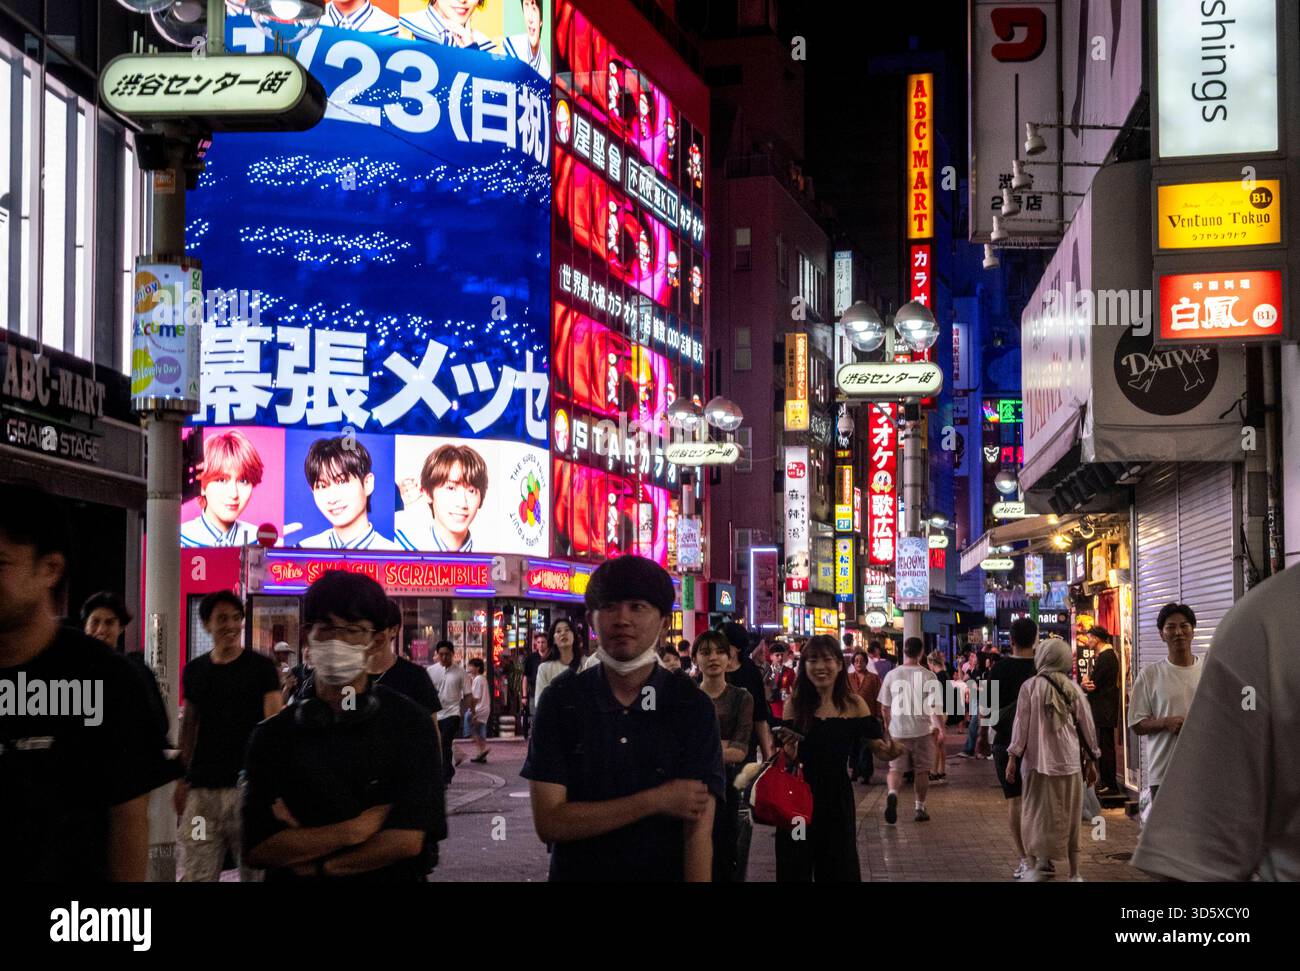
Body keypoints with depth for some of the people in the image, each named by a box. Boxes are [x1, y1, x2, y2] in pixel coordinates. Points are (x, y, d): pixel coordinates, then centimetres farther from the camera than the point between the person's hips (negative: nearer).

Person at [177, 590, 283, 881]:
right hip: (202, 790, 3)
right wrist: (183, 778, 14)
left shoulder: (261, 667, 2)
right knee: (198, 875, -1)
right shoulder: (194, 671, 13)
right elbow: (188, 726, 19)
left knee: (255, 870, 0)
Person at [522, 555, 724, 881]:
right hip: (578, 871, 0)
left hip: (666, 873, 0)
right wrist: (656, 801, -18)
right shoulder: (562, 699, -8)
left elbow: (698, 829, -16)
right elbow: (548, 821, -13)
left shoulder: (693, 707, -9)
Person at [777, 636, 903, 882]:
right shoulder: (795, 704, -5)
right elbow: (789, 756, -3)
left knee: (840, 869, 11)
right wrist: (788, 747, -25)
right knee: (794, 869, 9)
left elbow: (880, 748, -3)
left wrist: (892, 750, -25)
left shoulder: (854, 705, -4)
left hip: (837, 796, 0)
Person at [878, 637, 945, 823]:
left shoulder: (892, 675, -1)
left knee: (896, 768, 6)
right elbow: (935, 706, -10)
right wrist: (940, 729, 0)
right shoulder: (928, 676, -8)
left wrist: (888, 725, 22)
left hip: (898, 731, 1)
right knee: (921, 770, 12)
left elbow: (884, 706, 6)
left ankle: (892, 794, -22)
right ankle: (920, 809, 19)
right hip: (923, 731, -1)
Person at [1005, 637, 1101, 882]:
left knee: (1037, 815, 4)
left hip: (1038, 761, -3)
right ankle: (1074, 872, 14)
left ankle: (1036, 865, -3)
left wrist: (1012, 758, 1)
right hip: (1069, 761, 3)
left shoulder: (1031, 686, -4)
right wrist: (1091, 761, 17)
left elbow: (1021, 724, -4)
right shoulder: (1073, 689, 4)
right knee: (1069, 818, 10)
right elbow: (1086, 726, 8)